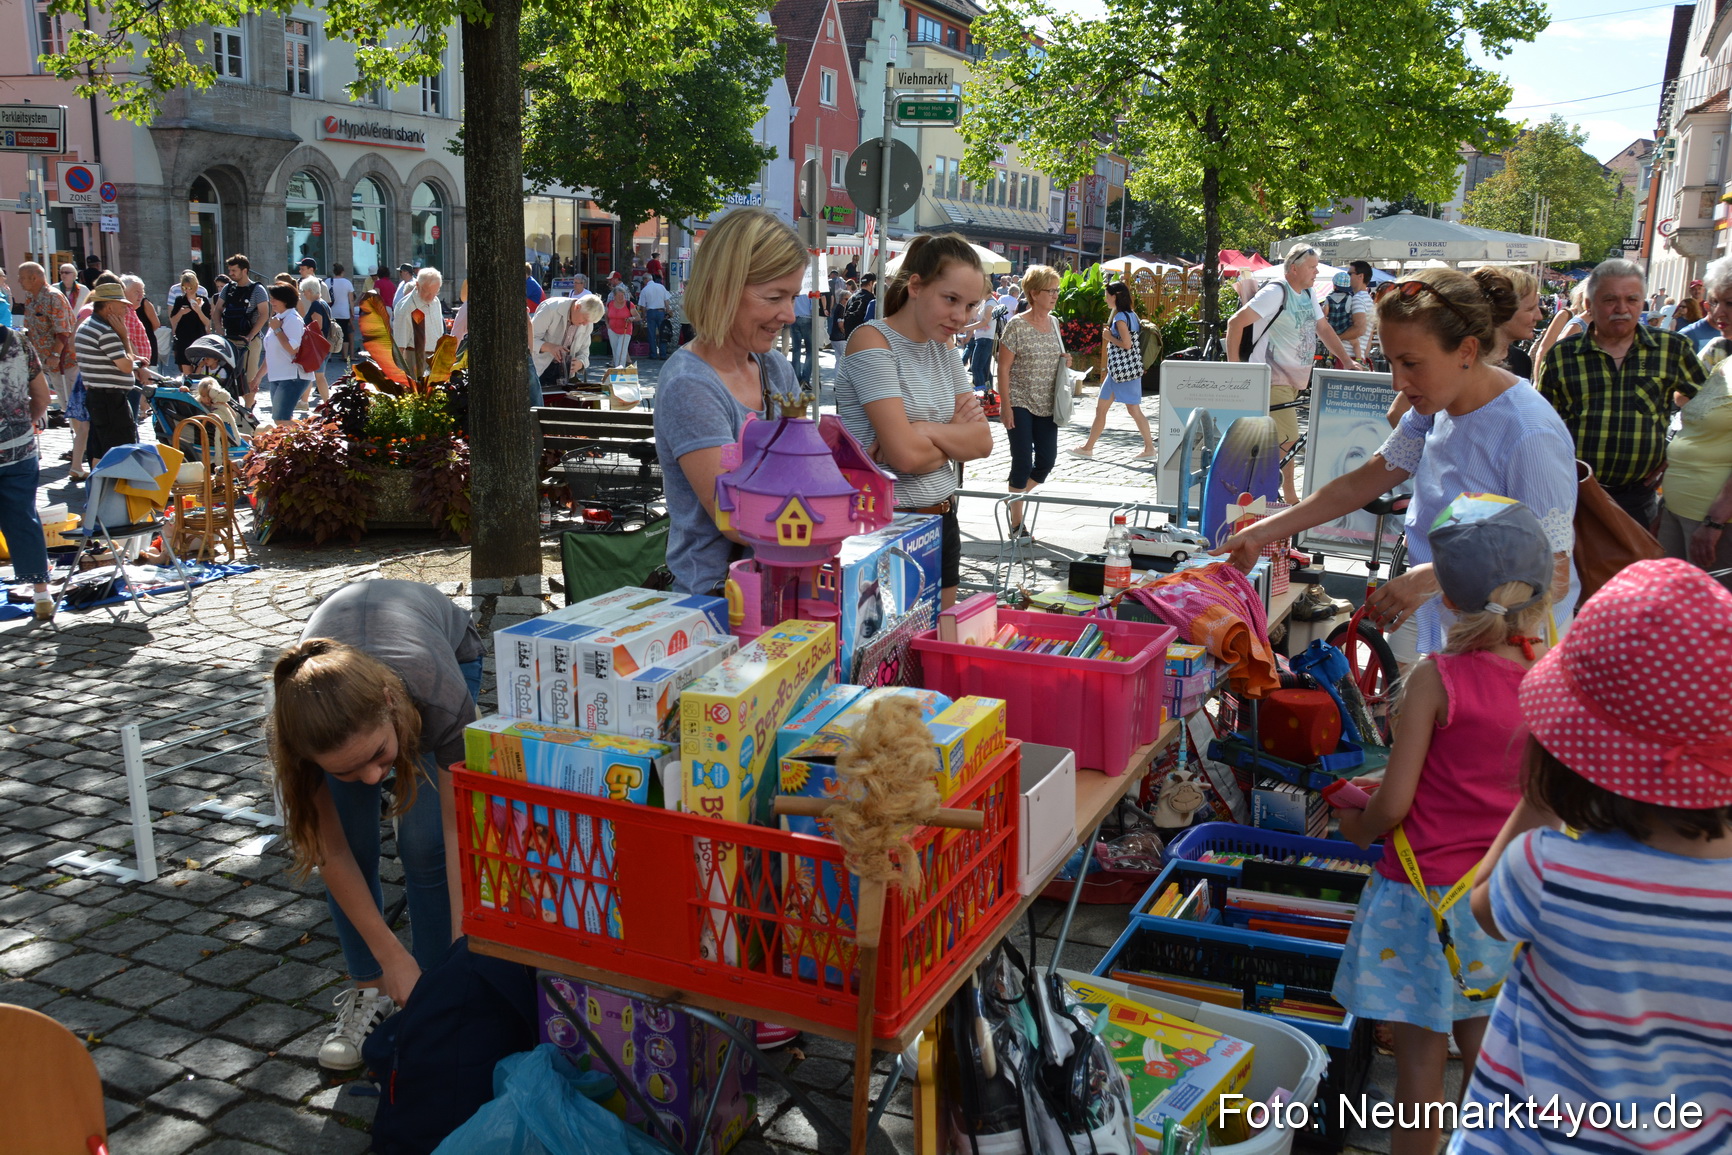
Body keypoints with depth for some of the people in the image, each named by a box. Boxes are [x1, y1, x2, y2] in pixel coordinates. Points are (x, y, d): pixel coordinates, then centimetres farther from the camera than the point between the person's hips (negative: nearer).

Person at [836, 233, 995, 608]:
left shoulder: (944, 345, 9)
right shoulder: (872, 341, -14)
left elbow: (982, 442, 1)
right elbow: (906, 456, -23)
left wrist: (928, 430, -16)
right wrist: (956, 434, -5)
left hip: (941, 518, 7)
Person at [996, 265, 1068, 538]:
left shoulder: (1054, 322, 9)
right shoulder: (1017, 325, -11)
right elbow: (1003, 368, -11)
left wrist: (1064, 360, 1)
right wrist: (1006, 407, -16)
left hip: (1046, 405, 6)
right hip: (1020, 404, -6)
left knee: (1047, 460, 5)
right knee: (1022, 462, -3)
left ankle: (1014, 503, 28)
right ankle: (1016, 524, 10)